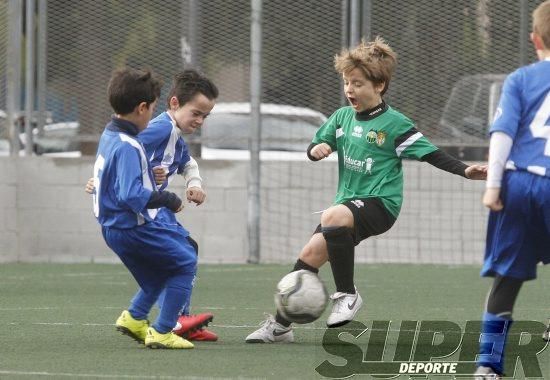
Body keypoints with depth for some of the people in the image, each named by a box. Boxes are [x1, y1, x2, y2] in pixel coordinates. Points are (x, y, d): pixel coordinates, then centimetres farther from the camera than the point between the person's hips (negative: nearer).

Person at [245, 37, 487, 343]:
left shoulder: (394, 124, -8)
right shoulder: (342, 117, 9)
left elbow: (430, 154, -10)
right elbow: (316, 148, 19)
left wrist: (465, 170, -23)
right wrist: (316, 149, -5)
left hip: (380, 203, -7)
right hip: (348, 202, 7)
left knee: (333, 217, -35)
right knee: (310, 253, -3)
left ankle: (347, 295, -20)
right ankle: (281, 325, 11)